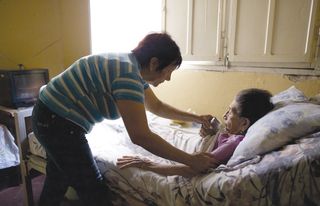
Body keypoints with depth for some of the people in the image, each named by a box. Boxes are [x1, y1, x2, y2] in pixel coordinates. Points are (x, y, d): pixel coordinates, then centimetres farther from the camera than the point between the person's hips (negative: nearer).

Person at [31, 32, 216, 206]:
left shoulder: (134, 67, 1)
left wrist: (196, 118, 13)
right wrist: (190, 160, -24)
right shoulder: (127, 73, -28)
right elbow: (141, 136, -32)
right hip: (58, 122, -9)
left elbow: (157, 107, 13)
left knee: (58, 181, 28)